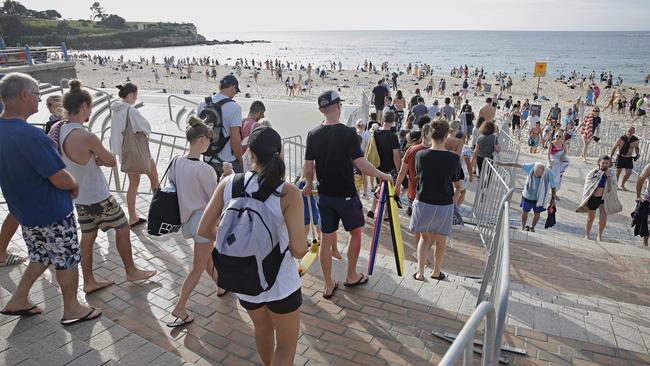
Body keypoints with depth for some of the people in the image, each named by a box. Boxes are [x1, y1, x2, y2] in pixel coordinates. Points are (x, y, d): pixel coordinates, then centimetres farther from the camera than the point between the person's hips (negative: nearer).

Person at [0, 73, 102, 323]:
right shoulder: (31, 136, -29)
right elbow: (60, 179, -26)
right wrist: (75, 186, -4)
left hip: (24, 210, 8)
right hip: (52, 213, -8)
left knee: (41, 256, 26)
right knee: (68, 259, 9)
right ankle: (72, 310, 24)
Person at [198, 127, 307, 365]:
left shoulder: (228, 183, -10)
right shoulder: (288, 193, -20)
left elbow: (204, 230, -5)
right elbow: (299, 249, -23)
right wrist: (297, 249, 0)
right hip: (281, 282, -4)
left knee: (263, 330, 33)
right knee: (287, 344, 20)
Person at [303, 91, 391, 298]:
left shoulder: (313, 135, -2)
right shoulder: (347, 133, -15)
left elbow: (308, 168, 1)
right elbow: (362, 165, -20)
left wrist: (309, 185, 20)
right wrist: (383, 176, -5)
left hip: (324, 195, 4)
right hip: (346, 195, -4)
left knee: (327, 239, 10)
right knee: (356, 233, 18)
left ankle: (328, 286, 20)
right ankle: (351, 277, 31)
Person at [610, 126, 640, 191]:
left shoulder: (636, 140, -11)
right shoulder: (621, 139, -17)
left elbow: (636, 147, 12)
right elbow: (614, 148, -4)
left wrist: (637, 154, -4)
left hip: (629, 158, 2)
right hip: (620, 157, -2)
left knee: (629, 173, 1)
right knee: (618, 171, 1)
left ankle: (622, 185, 21)